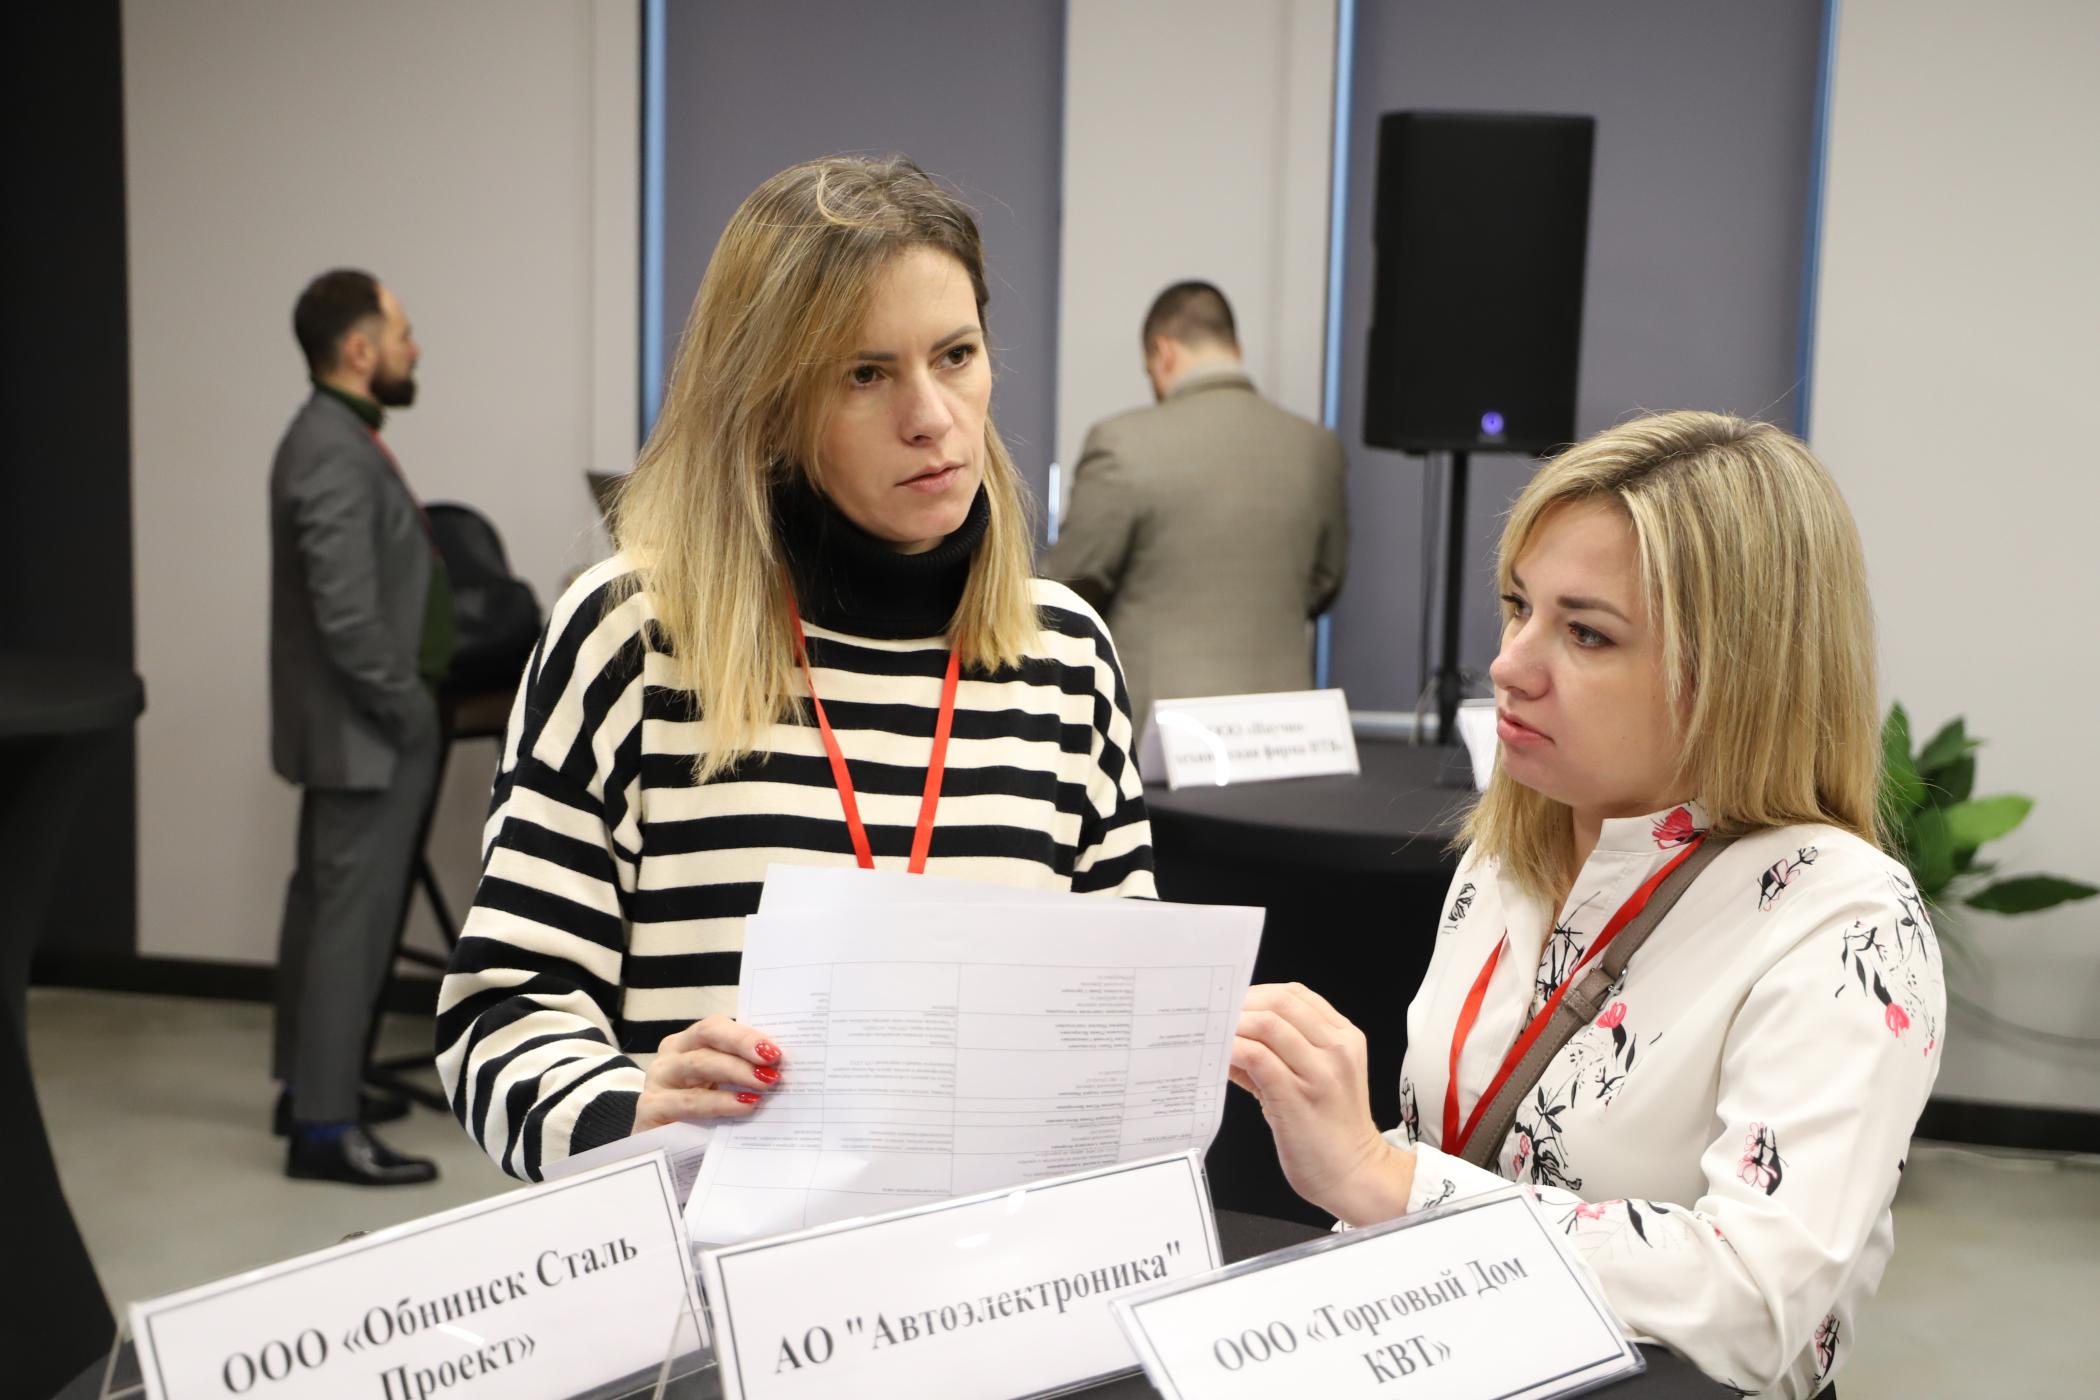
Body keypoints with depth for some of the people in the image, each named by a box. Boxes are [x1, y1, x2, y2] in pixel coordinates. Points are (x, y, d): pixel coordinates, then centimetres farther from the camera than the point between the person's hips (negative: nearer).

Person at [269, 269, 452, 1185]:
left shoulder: (334, 437, 12)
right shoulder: (338, 454, -22)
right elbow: (347, 615, -28)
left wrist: (401, 705, 16)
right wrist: (410, 711, -17)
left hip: (349, 727, 11)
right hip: (364, 730, -11)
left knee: (324, 904, 17)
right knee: (354, 917, -6)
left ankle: (310, 1084, 29)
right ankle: (325, 1127, 1)